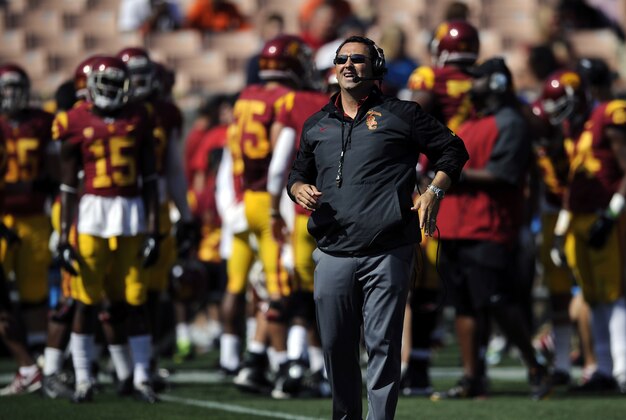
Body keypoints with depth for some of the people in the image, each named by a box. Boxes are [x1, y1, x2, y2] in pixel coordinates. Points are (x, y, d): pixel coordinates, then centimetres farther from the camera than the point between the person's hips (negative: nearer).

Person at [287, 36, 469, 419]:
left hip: (388, 254, -4)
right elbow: (298, 173, 28)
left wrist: (434, 192, -3)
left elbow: (452, 149, 11)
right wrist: (300, 189, 5)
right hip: (333, 254, 4)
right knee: (335, 344, 6)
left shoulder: (401, 115, 6)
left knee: (383, 345, -5)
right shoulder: (316, 126, 18)